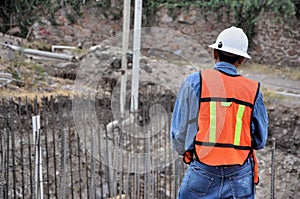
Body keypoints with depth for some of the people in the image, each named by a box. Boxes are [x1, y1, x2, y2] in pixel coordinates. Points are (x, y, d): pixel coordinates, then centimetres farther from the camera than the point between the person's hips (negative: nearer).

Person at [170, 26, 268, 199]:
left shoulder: (195, 82, -3)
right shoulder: (253, 89, 2)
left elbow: (179, 132, 1)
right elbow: (260, 141, 8)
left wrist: (186, 151, 21)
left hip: (203, 174, -1)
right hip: (241, 178, 2)